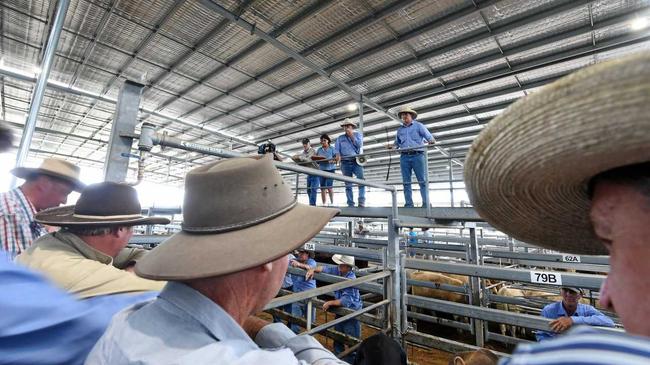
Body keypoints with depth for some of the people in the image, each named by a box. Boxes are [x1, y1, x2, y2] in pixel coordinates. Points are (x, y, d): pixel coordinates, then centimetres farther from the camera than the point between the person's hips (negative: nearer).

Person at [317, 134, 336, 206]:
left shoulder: (332, 149, 4)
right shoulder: (319, 149, 14)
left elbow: (336, 159, -2)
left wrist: (331, 161, -21)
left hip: (330, 169, -4)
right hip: (321, 169, 4)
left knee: (329, 187, -12)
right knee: (323, 188, 1)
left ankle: (332, 203, -2)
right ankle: (324, 204, 4)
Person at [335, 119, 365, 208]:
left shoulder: (358, 134, 14)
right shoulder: (340, 138, 17)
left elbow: (359, 145, -3)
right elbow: (336, 148, 4)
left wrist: (351, 135, -3)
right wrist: (338, 156, -17)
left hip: (356, 161, -2)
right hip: (345, 162, 2)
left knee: (361, 180, -20)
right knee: (348, 184, 0)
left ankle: (362, 201, -20)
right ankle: (350, 204, 2)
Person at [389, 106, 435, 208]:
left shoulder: (418, 126, 10)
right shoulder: (399, 129, 21)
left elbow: (429, 136, 1)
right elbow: (397, 143, 23)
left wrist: (431, 141, -21)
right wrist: (392, 147, 1)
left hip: (417, 155, -4)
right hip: (404, 157, 4)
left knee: (422, 181, -7)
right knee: (406, 182, 0)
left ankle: (426, 203, -6)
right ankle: (408, 204, 2)